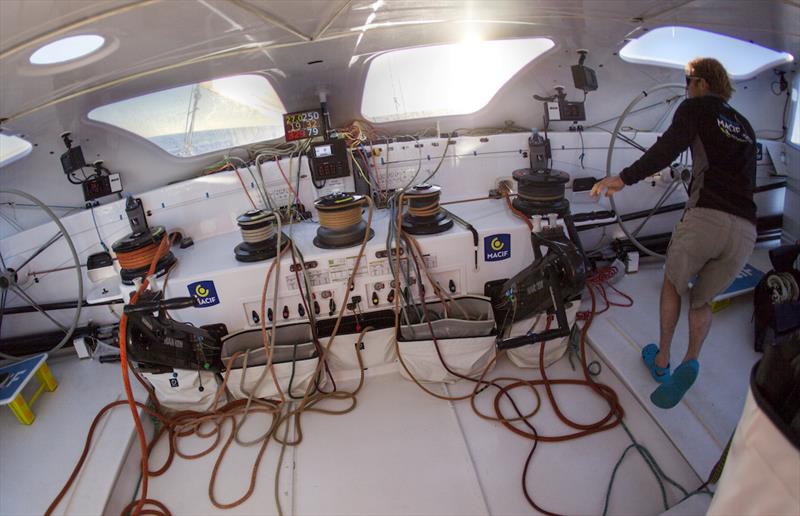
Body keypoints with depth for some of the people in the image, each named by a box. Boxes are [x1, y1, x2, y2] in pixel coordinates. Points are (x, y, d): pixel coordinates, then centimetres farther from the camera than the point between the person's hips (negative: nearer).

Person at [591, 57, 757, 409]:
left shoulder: (696, 107, 10)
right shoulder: (744, 126, 28)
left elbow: (668, 148, -10)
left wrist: (625, 178, -15)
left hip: (704, 218, -5)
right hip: (746, 230, 5)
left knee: (673, 286, 21)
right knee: (702, 301, 22)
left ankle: (662, 360, 24)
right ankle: (690, 360, 1)